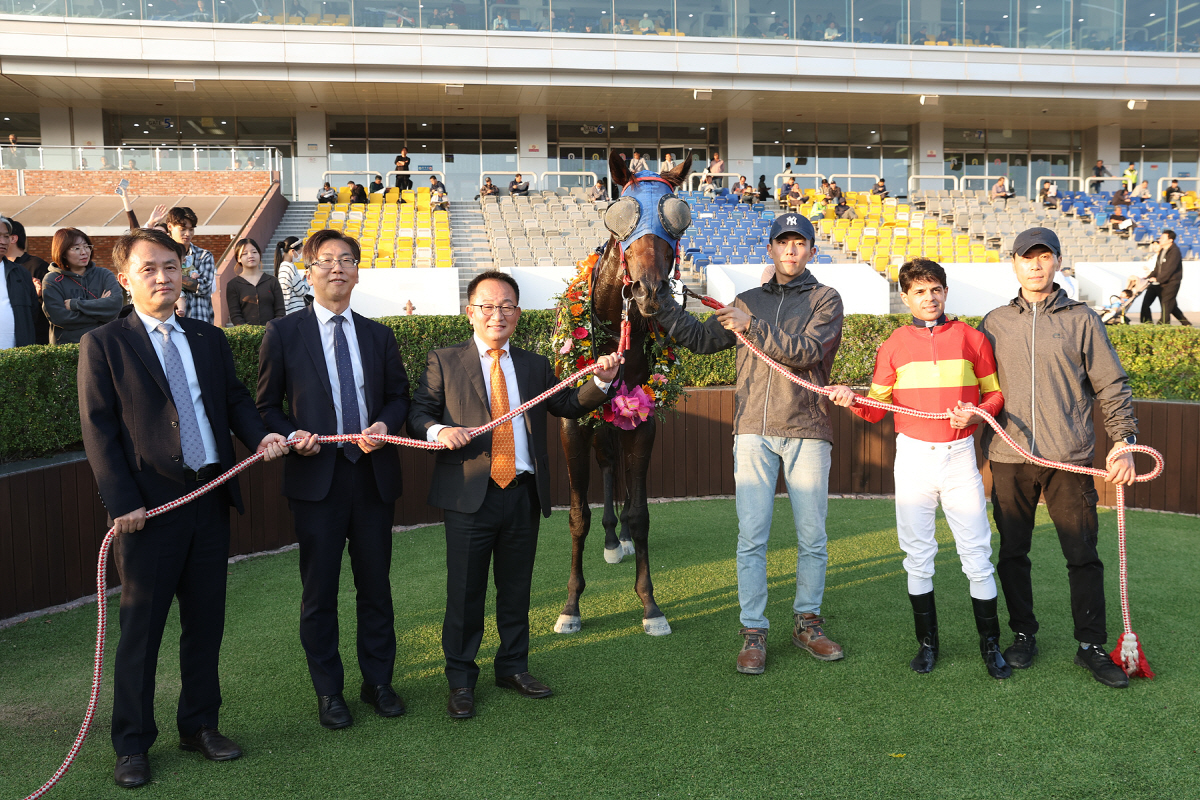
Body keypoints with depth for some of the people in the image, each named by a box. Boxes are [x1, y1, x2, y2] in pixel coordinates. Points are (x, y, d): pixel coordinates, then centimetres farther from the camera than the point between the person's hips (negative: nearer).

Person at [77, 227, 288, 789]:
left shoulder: (210, 340, 12)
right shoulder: (102, 345, -3)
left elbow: (235, 399, 16)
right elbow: (98, 430, -7)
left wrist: (259, 436, -5)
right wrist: (122, 503, -14)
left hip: (210, 499, 5)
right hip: (149, 507, -5)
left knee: (206, 622, 14)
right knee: (141, 628, 6)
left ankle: (200, 726, 30)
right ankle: (132, 746, 22)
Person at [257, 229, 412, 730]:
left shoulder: (379, 335, 10)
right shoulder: (283, 333, 2)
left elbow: (399, 395, 13)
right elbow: (267, 406, 4)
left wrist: (385, 425, -7)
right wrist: (292, 436, -15)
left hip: (374, 472, 3)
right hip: (316, 475, -2)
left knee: (376, 585, 12)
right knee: (319, 591, 7)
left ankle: (378, 682, 28)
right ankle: (328, 692, 23)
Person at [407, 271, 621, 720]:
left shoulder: (535, 366, 14)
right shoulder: (444, 362, 6)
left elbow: (570, 406, 13)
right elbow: (418, 413, 3)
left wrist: (601, 381, -3)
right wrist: (437, 430, -18)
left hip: (524, 496, 3)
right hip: (469, 496, -3)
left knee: (516, 590, 14)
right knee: (465, 593, 4)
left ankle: (513, 667, 31)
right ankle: (461, 681, 19)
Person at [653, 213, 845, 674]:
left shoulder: (825, 300, 6)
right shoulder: (749, 301, 17)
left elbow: (805, 352, -10)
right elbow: (700, 339, 18)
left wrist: (752, 327, -16)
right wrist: (660, 300, 13)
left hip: (807, 433, -1)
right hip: (754, 432, 2)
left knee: (812, 538, 6)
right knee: (751, 538, -2)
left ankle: (807, 623, 22)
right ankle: (753, 633, 6)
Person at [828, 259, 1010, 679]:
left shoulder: (972, 339, 5)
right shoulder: (894, 345, 6)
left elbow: (995, 393, 10)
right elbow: (877, 408, 7)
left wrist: (977, 413, -11)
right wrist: (853, 400, -14)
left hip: (960, 455, -1)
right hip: (913, 456, 1)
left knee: (977, 553, 0)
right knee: (917, 554, 7)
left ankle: (990, 644, 13)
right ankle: (927, 641, 21)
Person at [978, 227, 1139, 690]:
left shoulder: (1081, 320, 7)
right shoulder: (994, 323, 11)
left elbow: (1111, 386, 5)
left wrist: (1124, 440, -5)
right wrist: (966, 409, -6)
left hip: (1070, 458, -1)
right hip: (1009, 458, 2)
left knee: (1083, 554, 2)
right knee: (1013, 552, 8)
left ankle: (1091, 645, 15)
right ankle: (1023, 634, 23)